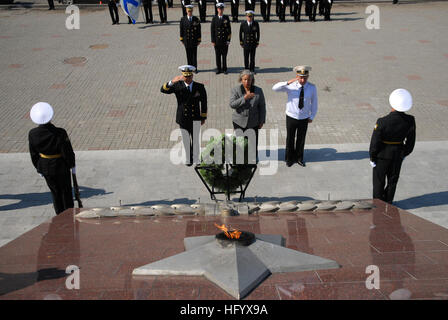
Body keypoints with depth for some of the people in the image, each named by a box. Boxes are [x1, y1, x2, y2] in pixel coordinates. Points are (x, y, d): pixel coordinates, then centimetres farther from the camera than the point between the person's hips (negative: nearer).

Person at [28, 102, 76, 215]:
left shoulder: (32, 134, -12)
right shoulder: (60, 133, -25)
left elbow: (34, 154, 0)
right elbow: (68, 151, -15)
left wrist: (38, 167, 14)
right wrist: (72, 165, 0)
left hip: (44, 167, 4)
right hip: (61, 166, -3)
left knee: (55, 192, 20)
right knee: (66, 191, 15)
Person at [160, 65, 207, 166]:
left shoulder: (200, 87, -7)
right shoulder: (177, 86, -7)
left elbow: (203, 103, 2)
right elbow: (163, 90, -17)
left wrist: (203, 117, 4)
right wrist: (172, 82, -35)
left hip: (195, 119, 0)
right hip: (183, 119, 0)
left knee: (195, 141, 13)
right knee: (186, 141, 15)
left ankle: (196, 160, 32)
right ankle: (188, 159, 34)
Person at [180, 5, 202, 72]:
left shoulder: (196, 19, -2)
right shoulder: (183, 19, 0)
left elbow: (199, 30, 0)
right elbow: (181, 30, 3)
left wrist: (199, 40, -2)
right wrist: (182, 40, 1)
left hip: (194, 41, -1)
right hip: (187, 41, 1)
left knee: (194, 55, 2)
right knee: (189, 55, 7)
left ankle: (195, 68, 12)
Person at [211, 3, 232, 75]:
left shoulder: (226, 18, 3)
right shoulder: (214, 18, 3)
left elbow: (229, 29, 3)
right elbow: (212, 30, 2)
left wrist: (228, 40, -5)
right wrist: (213, 41, -4)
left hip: (225, 41, 0)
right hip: (217, 41, 0)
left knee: (224, 55, 4)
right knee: (218, 56, 4)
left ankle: (224, 69, 12)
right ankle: (218, 69, 13)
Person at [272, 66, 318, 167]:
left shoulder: (312, 88, -10)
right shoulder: (291, 86, -15)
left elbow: (314, 103, 4)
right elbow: (275, 88, -27)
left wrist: (312, 117, 6)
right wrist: (287, 82, -40)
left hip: (304, 119, 1)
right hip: (291, 117, -1)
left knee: (301, 140, 15)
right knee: (290, 139, 13)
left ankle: (299, 158, 35)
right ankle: (289, 159, 33)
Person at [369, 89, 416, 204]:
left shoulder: (382, 122, -30)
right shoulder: (410, 120, -17)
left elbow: (375, 142, -20)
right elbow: (411, 141, -3)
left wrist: (372, 157, -4)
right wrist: (405, 153, 14)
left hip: (383, 155, -3)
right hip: (398, 154, 3)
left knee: (379, 180, 16)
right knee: (393, 179, 22)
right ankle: (388, 203, 39)